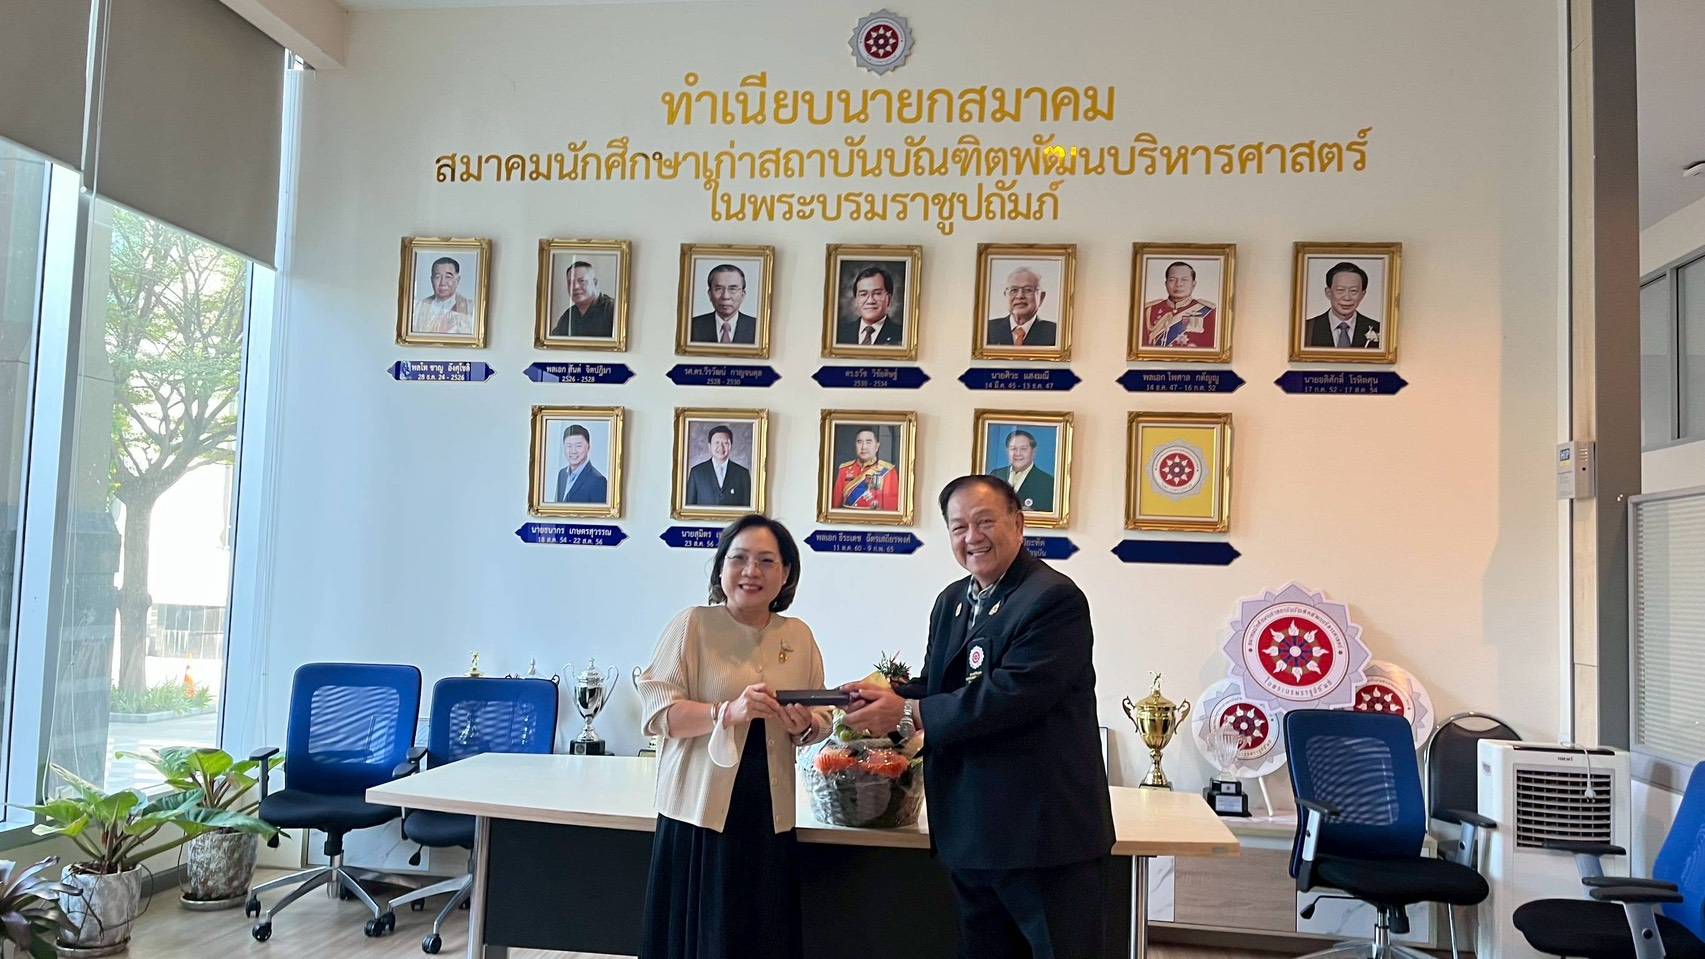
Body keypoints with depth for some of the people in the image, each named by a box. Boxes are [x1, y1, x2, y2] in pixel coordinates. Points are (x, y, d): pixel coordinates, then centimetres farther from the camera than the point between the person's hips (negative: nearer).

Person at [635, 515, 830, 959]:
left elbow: (821, 720, 14)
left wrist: (804, 727, -9)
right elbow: (656, 711, -9)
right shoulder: (692, 624, -4)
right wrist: (728, 712, -22)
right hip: (702, 810, -3)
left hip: (769, 816, 4)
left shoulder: (799, 636, 8)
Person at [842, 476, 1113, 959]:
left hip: (1048, 834, -8)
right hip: (972, 830, 8)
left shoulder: (1055, 599, -15)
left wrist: (909, 712, -20)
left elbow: (1012, 694, -24)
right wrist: (887, 697, -7)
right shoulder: (952, 600, 12)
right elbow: (937, 685, 15)